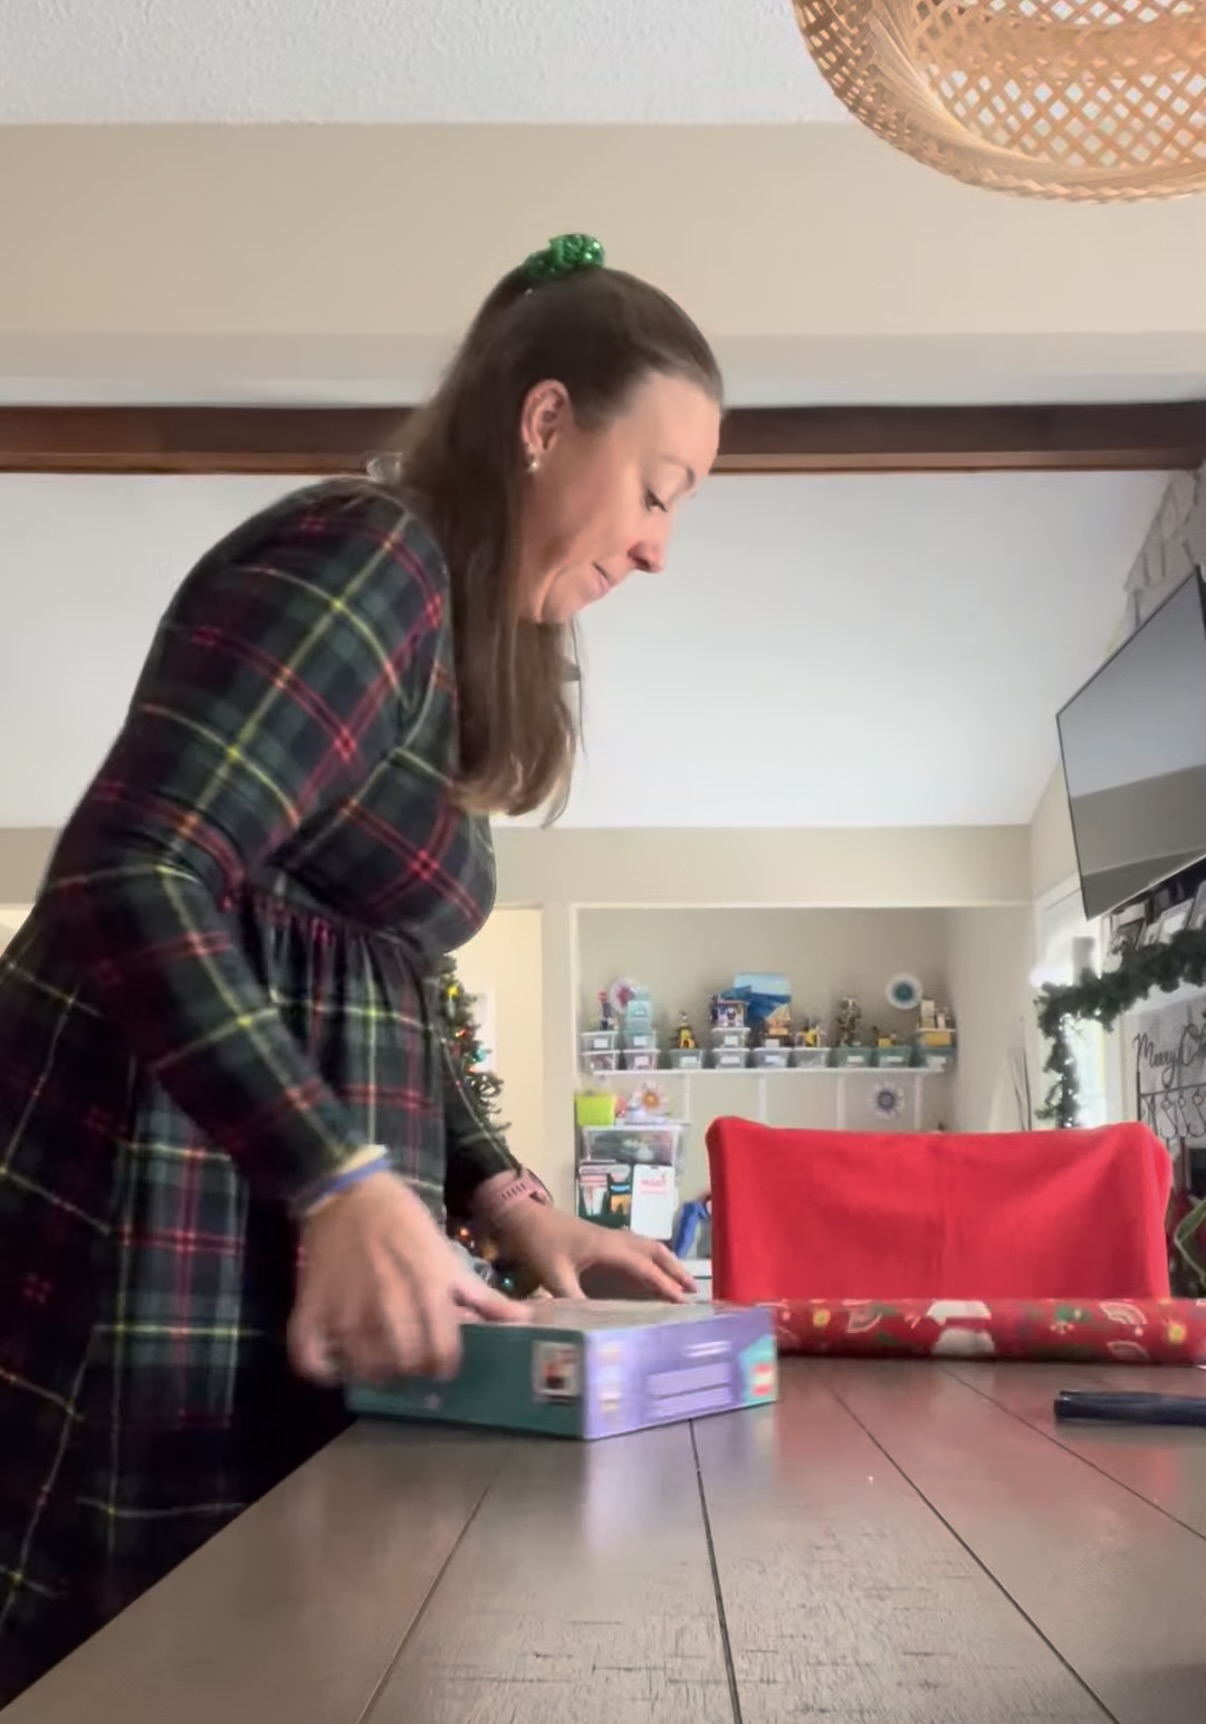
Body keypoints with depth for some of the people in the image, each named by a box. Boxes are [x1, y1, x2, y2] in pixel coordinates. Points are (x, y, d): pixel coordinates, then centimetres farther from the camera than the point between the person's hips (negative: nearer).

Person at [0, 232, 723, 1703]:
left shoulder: (456, 641, 18)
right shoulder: (368, 556, -12)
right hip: (158, 1209, -9)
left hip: (272, 1245, 10)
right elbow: (130, 878, -24)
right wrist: (349, 1183, -30)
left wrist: (502, 1197, 9)